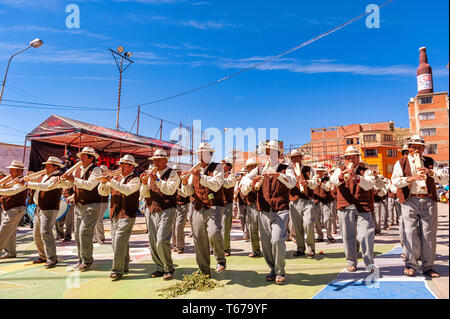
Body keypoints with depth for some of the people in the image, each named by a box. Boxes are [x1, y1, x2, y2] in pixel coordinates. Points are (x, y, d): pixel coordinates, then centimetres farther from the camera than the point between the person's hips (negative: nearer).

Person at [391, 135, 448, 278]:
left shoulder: (430, 162, 15)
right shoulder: (401, 162, 9)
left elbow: (445, 179, 5)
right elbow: (395, 180, -4)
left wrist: (431, 173, -12)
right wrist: (410, 178, -20)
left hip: (428, 201, 2)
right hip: (410, 202, -2)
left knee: (429, 234, 3)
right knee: (411, 233, -4)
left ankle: (428, 266, 14)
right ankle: (411, 264, 7)